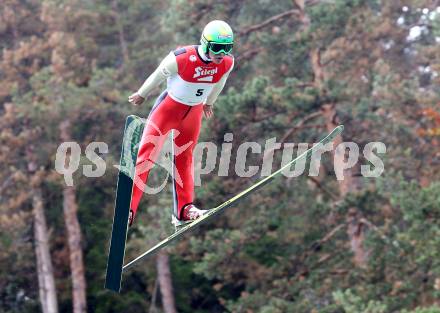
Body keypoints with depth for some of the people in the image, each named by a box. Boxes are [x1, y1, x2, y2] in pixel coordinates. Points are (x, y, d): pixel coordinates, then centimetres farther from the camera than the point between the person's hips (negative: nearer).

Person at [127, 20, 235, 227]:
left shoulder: (227, 63, -16)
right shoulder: (181, 59, -31)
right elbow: (158, 76, -12)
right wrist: (141, 95, 5)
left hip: (194, 111, 4)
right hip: (169, 107, -4)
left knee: (184, 158, 17)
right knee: (147, 153, -9)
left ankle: (184, 210, 25)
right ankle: (128, 208, -8)